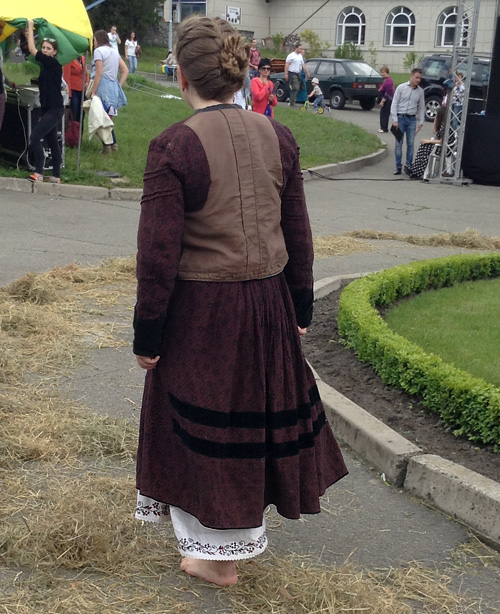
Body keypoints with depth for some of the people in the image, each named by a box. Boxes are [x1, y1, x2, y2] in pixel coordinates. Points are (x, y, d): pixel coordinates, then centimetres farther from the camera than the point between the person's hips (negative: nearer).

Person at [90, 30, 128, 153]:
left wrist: (92, 92, -11)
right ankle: (113, 144, 12)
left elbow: (99, 73, -13)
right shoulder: (114, 51, 17)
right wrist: (119, 86, 13)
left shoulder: (98, 51, -6)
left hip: (103, 87, -7)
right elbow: (125, 71, 14)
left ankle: (107, 146, -1)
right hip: (114, 87, 7)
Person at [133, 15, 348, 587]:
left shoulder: (173, 146, -18)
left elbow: (158, 253, -17)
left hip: (200, 311, -5)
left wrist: (147, 334, -7)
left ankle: (217, 557, 27)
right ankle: (242, 531, 43)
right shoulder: (277, 136, -2)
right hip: (267, 303, 5)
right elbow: (298, 234, 5)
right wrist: (300, 308, 15)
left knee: (205, 425, 12)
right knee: (259, 408, 22)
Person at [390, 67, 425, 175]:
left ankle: (409, 165, 10)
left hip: (412, 119, 2)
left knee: (410, 144, 1)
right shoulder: (401, 87, -2)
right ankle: (398, 166, 6)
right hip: (400, 118, -2)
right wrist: (394, 120, -8)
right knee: (399, 144, 1)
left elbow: (421, 107, 12)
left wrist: (421, 122, 4)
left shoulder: (420, 91, 6)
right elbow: (394, 104, -2)